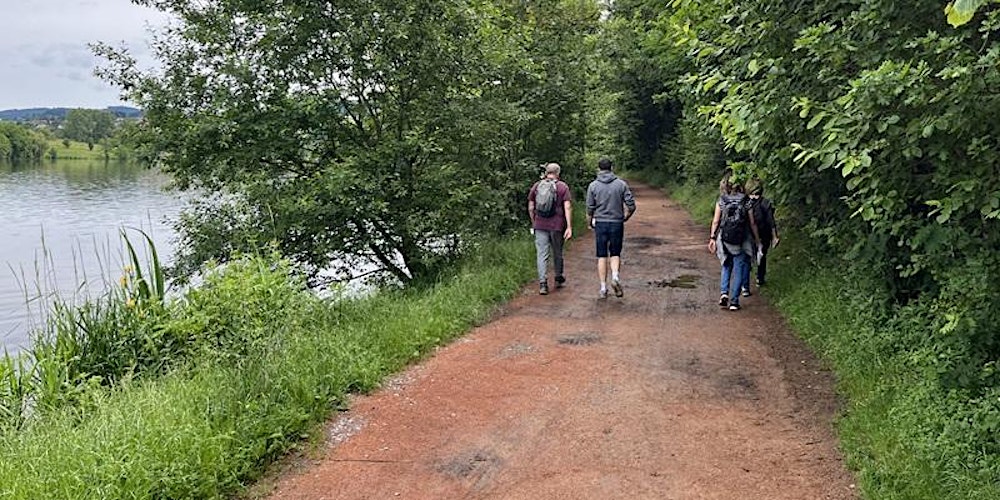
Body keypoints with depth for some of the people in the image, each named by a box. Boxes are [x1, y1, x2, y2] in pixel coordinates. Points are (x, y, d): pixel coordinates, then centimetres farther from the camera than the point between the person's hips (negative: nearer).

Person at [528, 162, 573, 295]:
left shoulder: (536, 186, 5)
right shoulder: (563, 187, -2)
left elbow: (530, 208, 7)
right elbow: (567, 207, -9)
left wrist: (534, 223, 19)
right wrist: (569, 227, -9)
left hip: (540, 225, 1)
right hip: (557, 225, -1)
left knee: (542, 255, 1)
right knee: (557, 253, 15)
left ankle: (543, 284, -7)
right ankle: (559, 279, 31)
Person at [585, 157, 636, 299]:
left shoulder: (593, 185, -2)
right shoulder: (621, 184, -1)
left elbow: (589, 208, -2)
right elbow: (631, 206, -4)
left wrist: (589, 223, 15)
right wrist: (624, 218, 14)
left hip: (600, 224, 0)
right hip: (617, 223, 0)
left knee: (602, 256, 7)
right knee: (615, 254, 13)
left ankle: (603, 289, 7)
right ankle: (616, 277, -12)